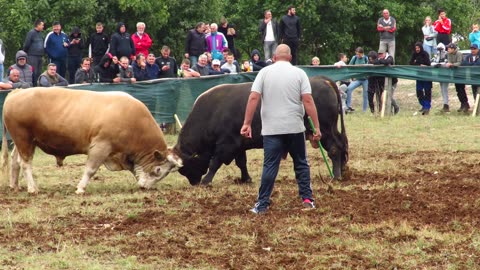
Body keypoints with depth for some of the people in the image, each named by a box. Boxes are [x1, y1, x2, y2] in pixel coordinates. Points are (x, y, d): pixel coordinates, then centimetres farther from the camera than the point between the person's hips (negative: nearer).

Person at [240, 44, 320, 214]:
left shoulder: (265, 72, 1)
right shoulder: (299, 73, 0)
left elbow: (253, 98, -7)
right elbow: (308, 101, -7)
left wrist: (247, 123, -4)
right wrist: (316, 127, -6)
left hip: (271, 130, 0)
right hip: (295, 128, 0)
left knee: (270, 166, 1)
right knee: (301, 163, 15)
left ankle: (262, 205, -2)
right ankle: (307, 199, 15)